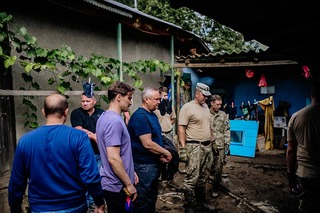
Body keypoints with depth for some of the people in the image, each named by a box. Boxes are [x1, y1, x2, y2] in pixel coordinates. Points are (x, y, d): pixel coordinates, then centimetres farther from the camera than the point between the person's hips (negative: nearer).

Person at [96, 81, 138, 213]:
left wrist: (130, 172, 18)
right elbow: (113, 158, -28)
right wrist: (129, 184, -18)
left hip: (112, 182, 9)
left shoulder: (105, 117, 8)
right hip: (118, 186, -9)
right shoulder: (114, 121, -23)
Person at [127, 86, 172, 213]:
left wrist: (161, 155, 2)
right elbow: (148, 144, -25)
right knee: (144, 200, 6)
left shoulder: (152, 114, 9)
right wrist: (166, 153, -13)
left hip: (154, 163, 9)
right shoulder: (140, 116, -21)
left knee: (152, 197, 22)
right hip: (144, 165, -9)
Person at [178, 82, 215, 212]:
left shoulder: (205, 107, 14)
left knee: (203, 177, 17)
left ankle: (201, 201, 33)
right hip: (194, 147, -8)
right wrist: (182, 148, -18)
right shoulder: (187, 107, -10)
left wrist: (211, 141, 19)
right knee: (191, 179, -4)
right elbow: (181, 128, -14)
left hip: (207, 146, 8)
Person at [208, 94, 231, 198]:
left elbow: (227, 131, 7)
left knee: (218, 168, 1)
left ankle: (215, 188, 15)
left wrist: (227, 145, 1)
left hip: (220, 146, 1)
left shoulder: (223, 115, 6)